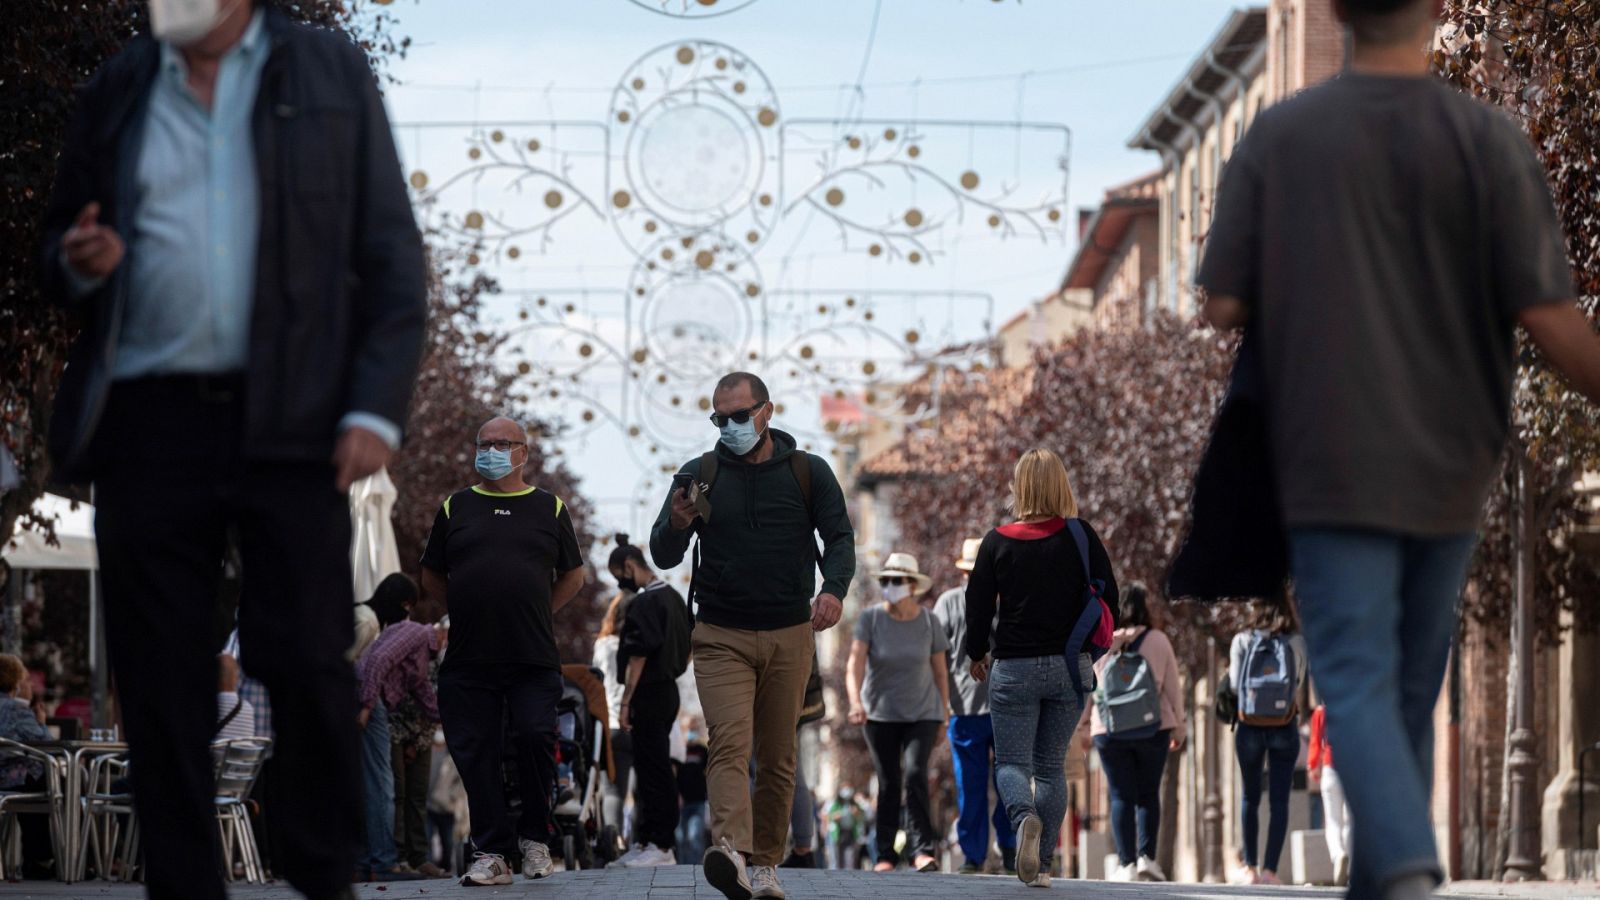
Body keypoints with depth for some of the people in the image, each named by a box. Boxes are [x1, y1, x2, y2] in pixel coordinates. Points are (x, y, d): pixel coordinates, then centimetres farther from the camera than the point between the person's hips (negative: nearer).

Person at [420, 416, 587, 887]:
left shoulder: (549, 508, 10)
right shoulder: (456, 508, 12)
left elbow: (573, 575, 16)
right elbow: (432, 578, 17)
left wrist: (536, 614, 7)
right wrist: (465, 612, 7)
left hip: (534, 658, -1)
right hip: (469, 658, 1)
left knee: (536, 738, -13)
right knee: (475, 752, -1)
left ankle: (535, 838, 6)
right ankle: (492, 852, 5)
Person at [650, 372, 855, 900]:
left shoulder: (809, 472, 6)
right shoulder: (700, 475, 6)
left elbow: (839, 537, 3)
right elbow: (662, 558, 5)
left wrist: (834, 588, -18)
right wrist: (676, 526, -19)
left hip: (789, 637, 1)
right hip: (721, 637, -1)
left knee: (777, 757, 4)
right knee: (730, 743, -19)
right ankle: (731, 852, -36)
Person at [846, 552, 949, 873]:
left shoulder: (928, 623, -7)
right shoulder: (870, 618, -10)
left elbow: (940, 671, 3)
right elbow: (855, 663, -19)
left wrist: (944, 718, 5)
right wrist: (855, 702, -36)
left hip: (922, 714, 0)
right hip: (880, 714, 1)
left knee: (915, 775, -18)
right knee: (888, 783, 1)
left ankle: (921, 849, -16)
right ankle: (885, 854, 12)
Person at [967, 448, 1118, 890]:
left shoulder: (998, 542, -6)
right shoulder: (1080, 536, -4)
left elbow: (978, 605, -2)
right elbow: (1108, 597, -1)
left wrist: (977, 654, 15)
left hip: (1015, 668, -2)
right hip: (1071, 668, 2)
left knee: (1011, 761, 6)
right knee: (1052, 765, 12)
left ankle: (1025, 817, -26)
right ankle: (1042, 865, 8)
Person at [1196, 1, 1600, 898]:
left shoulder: (1278, 137, -5)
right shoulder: (1493, 142, -7)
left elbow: (1225, 306, -4)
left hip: (1333, 461, -2)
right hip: (1451, 462, 2)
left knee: (1358, 682, -5)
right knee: (1414, 687, 15)